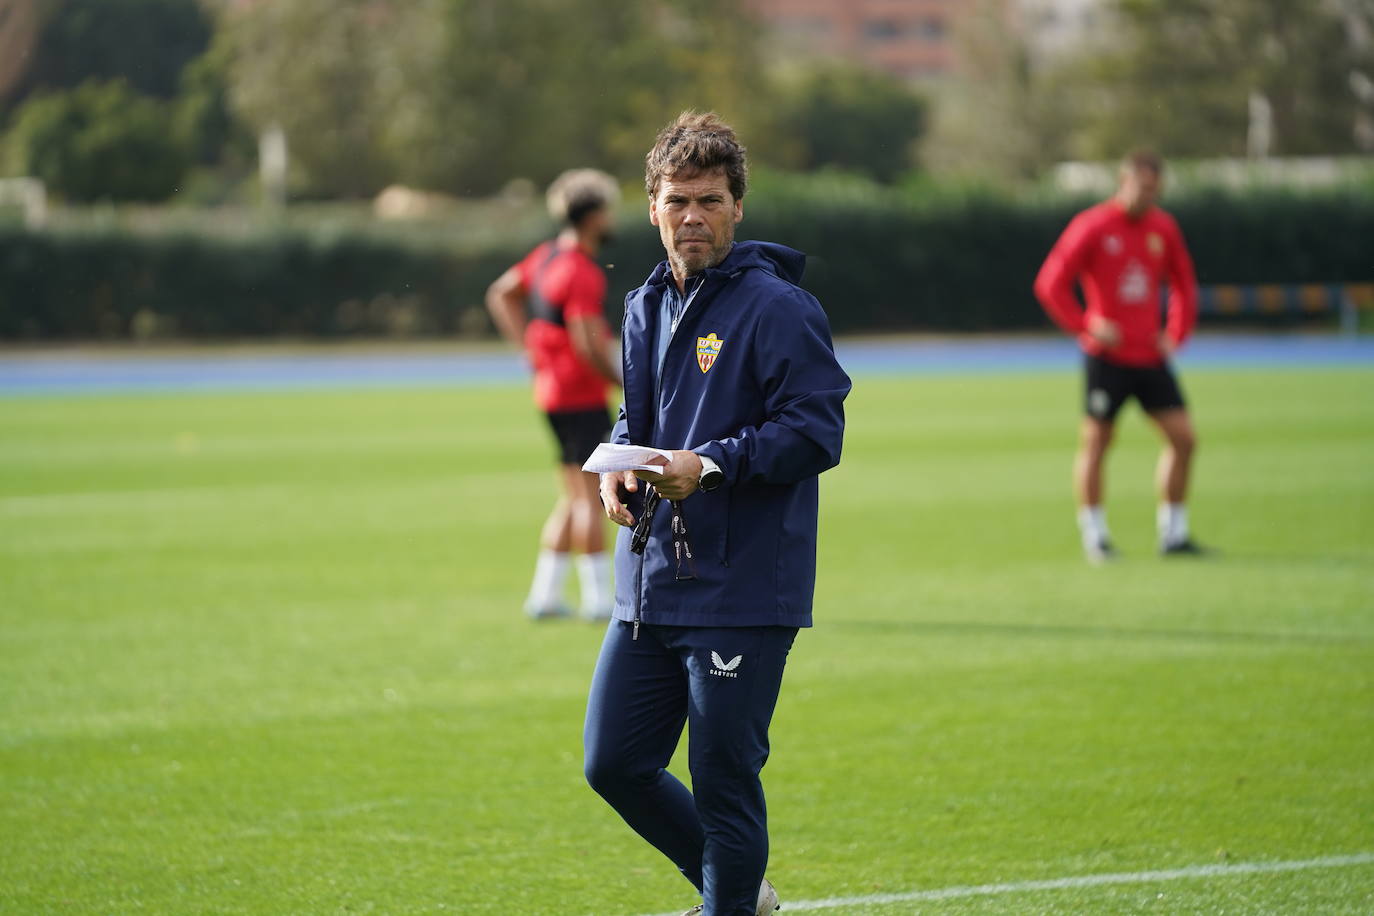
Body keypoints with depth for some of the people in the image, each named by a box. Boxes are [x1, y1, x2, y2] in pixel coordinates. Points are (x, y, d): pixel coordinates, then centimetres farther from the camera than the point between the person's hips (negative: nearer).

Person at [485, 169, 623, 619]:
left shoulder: (549, 256, 10)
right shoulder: (581, 273, -19)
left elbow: (501, 295, 22)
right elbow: (589, 345, -23)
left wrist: (532, 350, 18)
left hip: (553, 390, 9)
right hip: (581, 396, -9)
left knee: (576, 498, 15)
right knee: (590, 495, -5)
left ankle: (544, 594, 15)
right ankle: (598, 598, -3)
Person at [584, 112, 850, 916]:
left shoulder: (778, 307, -10)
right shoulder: (646, 306, 14)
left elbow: (816, 432, -15)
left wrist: (710, 466, -24)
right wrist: (621, 469, 3)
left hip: (743, 591, -8)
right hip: (651, 581, 8)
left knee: (723, 781, -2)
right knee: (615, 764, 9)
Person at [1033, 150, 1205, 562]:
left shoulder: (1163, 228, 8)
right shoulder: (1092, 227, -7)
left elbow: (1184, 284, 22)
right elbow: (1050, 284, -7)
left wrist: (1175, 334, 9)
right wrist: (1087, 327, -12)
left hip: (1150, 357, 5)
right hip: (1108, 358, -5)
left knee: (1183, 438, -1)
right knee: (1095, 443, -1)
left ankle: (1174, 533, 9)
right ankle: (1094, 535, 10)